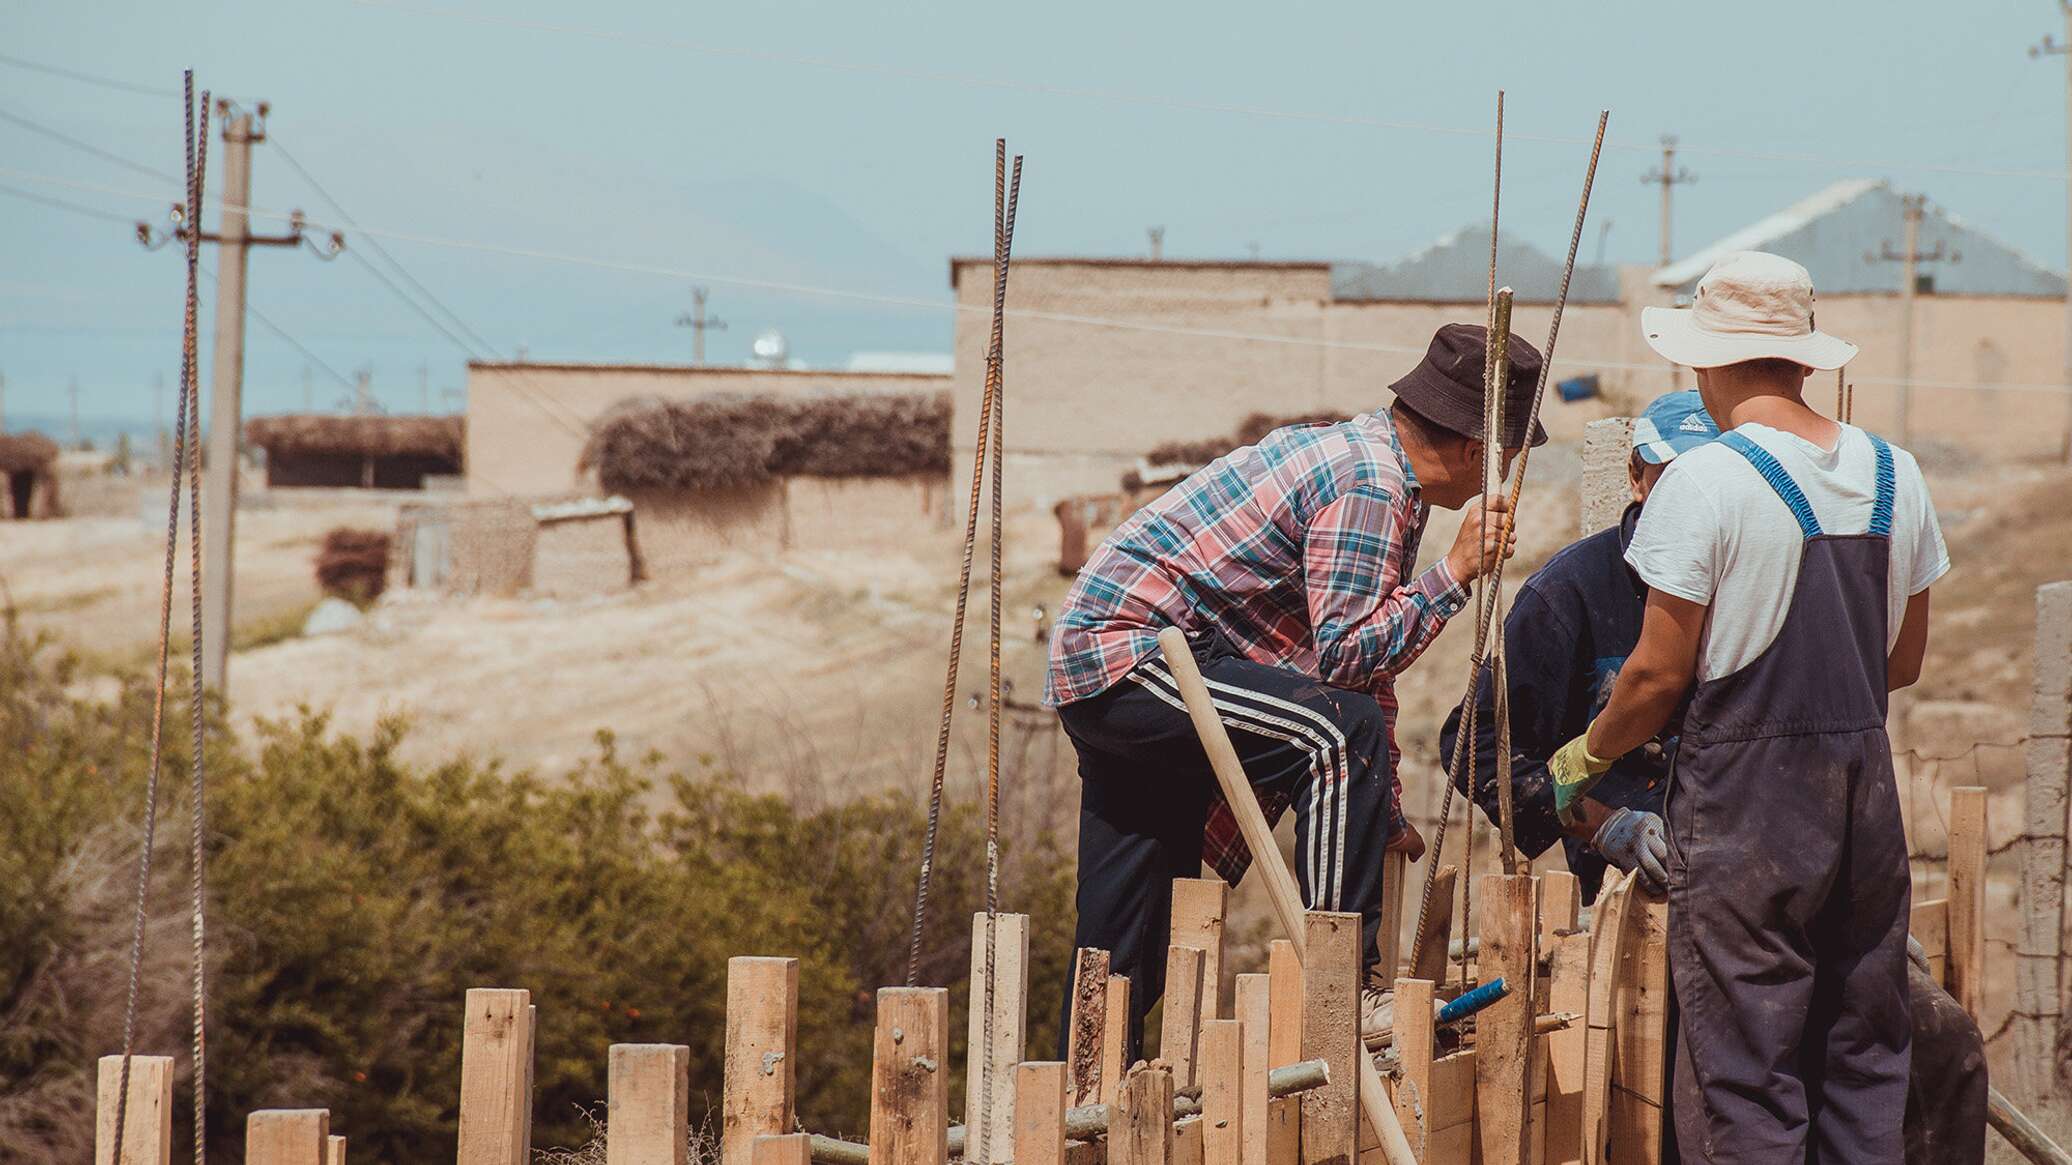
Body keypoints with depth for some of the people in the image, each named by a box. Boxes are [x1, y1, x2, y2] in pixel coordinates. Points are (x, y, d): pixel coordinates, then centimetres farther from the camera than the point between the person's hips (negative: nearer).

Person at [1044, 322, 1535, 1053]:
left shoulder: (1366, 457, 17)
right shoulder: (1370, 490, -16)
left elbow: (1365, 655, 22)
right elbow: (1345, 656, -22)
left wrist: (1384, 818, 21)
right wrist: (1456, 574, -17)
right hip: (1131, 655, -11)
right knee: (1341, 733, -23)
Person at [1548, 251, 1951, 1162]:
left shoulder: (1705, 482, -13)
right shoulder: (1893, 474, 6)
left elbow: (1659, 675, -12)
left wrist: (1580, 761, 5)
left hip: (1745, 790, -6)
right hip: (1866, 785, 6)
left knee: (1745, 1065, -1)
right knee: (1863, 1054, 13)